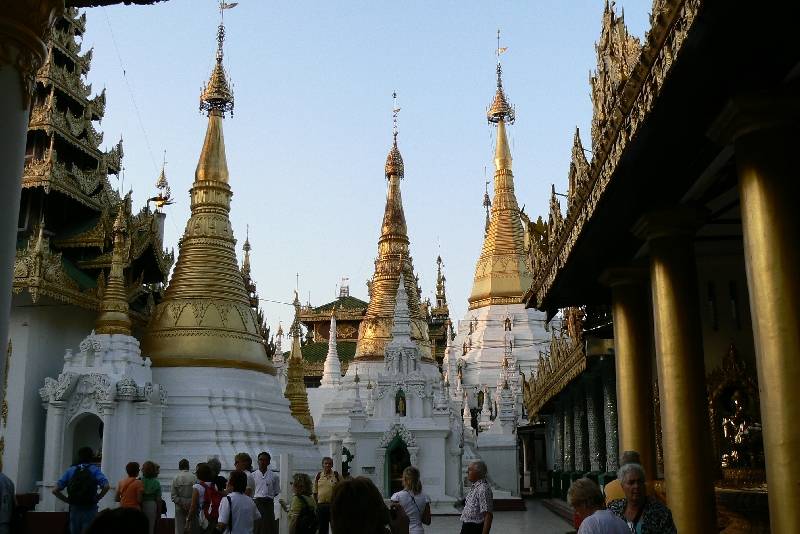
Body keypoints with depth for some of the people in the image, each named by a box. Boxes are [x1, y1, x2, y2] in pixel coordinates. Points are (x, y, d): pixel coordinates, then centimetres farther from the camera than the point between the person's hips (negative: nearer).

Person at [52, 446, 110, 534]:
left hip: (74, 509, 3)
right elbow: (106, 486, -16)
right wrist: (98, 498, -2)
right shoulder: (94, 470, 0)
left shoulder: (70, 471, 8)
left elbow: (55, 490, 2)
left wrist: (68, 500, 8)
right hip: (90, 510, -3)